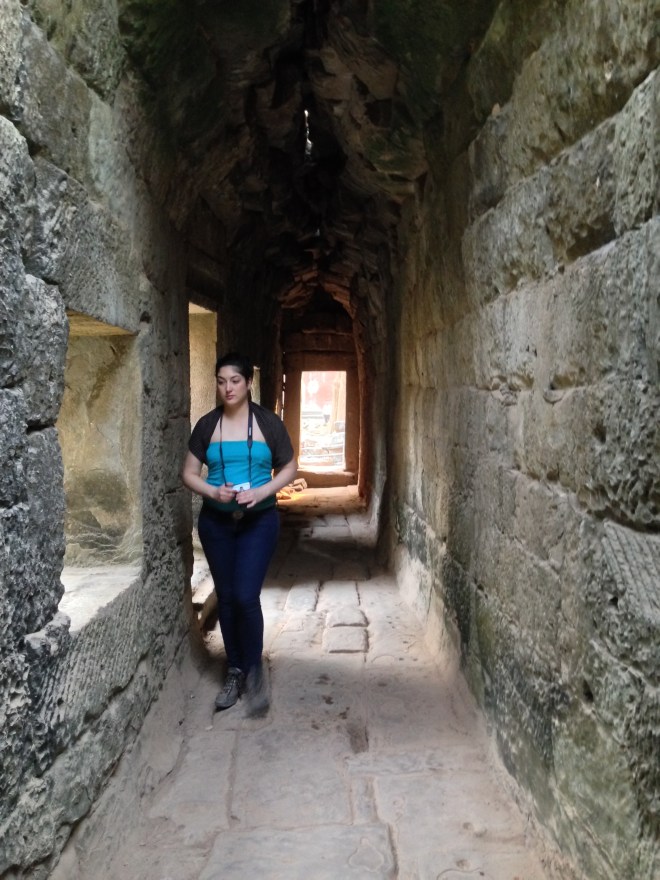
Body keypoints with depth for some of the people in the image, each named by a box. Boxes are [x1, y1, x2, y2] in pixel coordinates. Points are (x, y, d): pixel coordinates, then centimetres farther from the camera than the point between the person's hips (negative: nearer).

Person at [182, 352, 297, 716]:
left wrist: (262, 492, -14)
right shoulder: (207, 425, 0)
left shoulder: (268, 423, -4)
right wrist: (213, 492, -15)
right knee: (226, 597, 9)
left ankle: (254, 670, 11)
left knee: (246, 596, -11)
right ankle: (235, 671, 26)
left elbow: (289, 468, 3)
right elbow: (189, 473, 4)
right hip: (216, 522, 3)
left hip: (259, 521, -2)